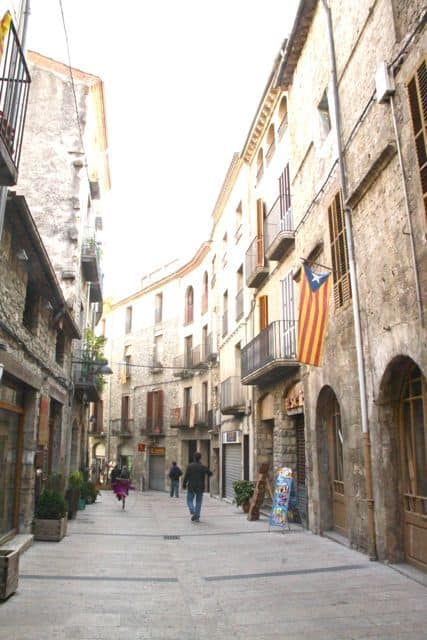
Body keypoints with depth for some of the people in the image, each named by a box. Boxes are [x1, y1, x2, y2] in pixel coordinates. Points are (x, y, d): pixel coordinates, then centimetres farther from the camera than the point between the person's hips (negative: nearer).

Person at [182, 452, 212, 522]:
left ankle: (193, 512, -11)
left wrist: (184, 485, 3)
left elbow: (186, 477, -9)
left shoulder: (190, 466, -7)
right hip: (200, 487, 1)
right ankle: (197, 517, 8)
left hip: (191, 487, -1)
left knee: (190, 501, 11)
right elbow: (210, 473, 8)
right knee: (198, 502, 10)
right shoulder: (203, 467, -4)